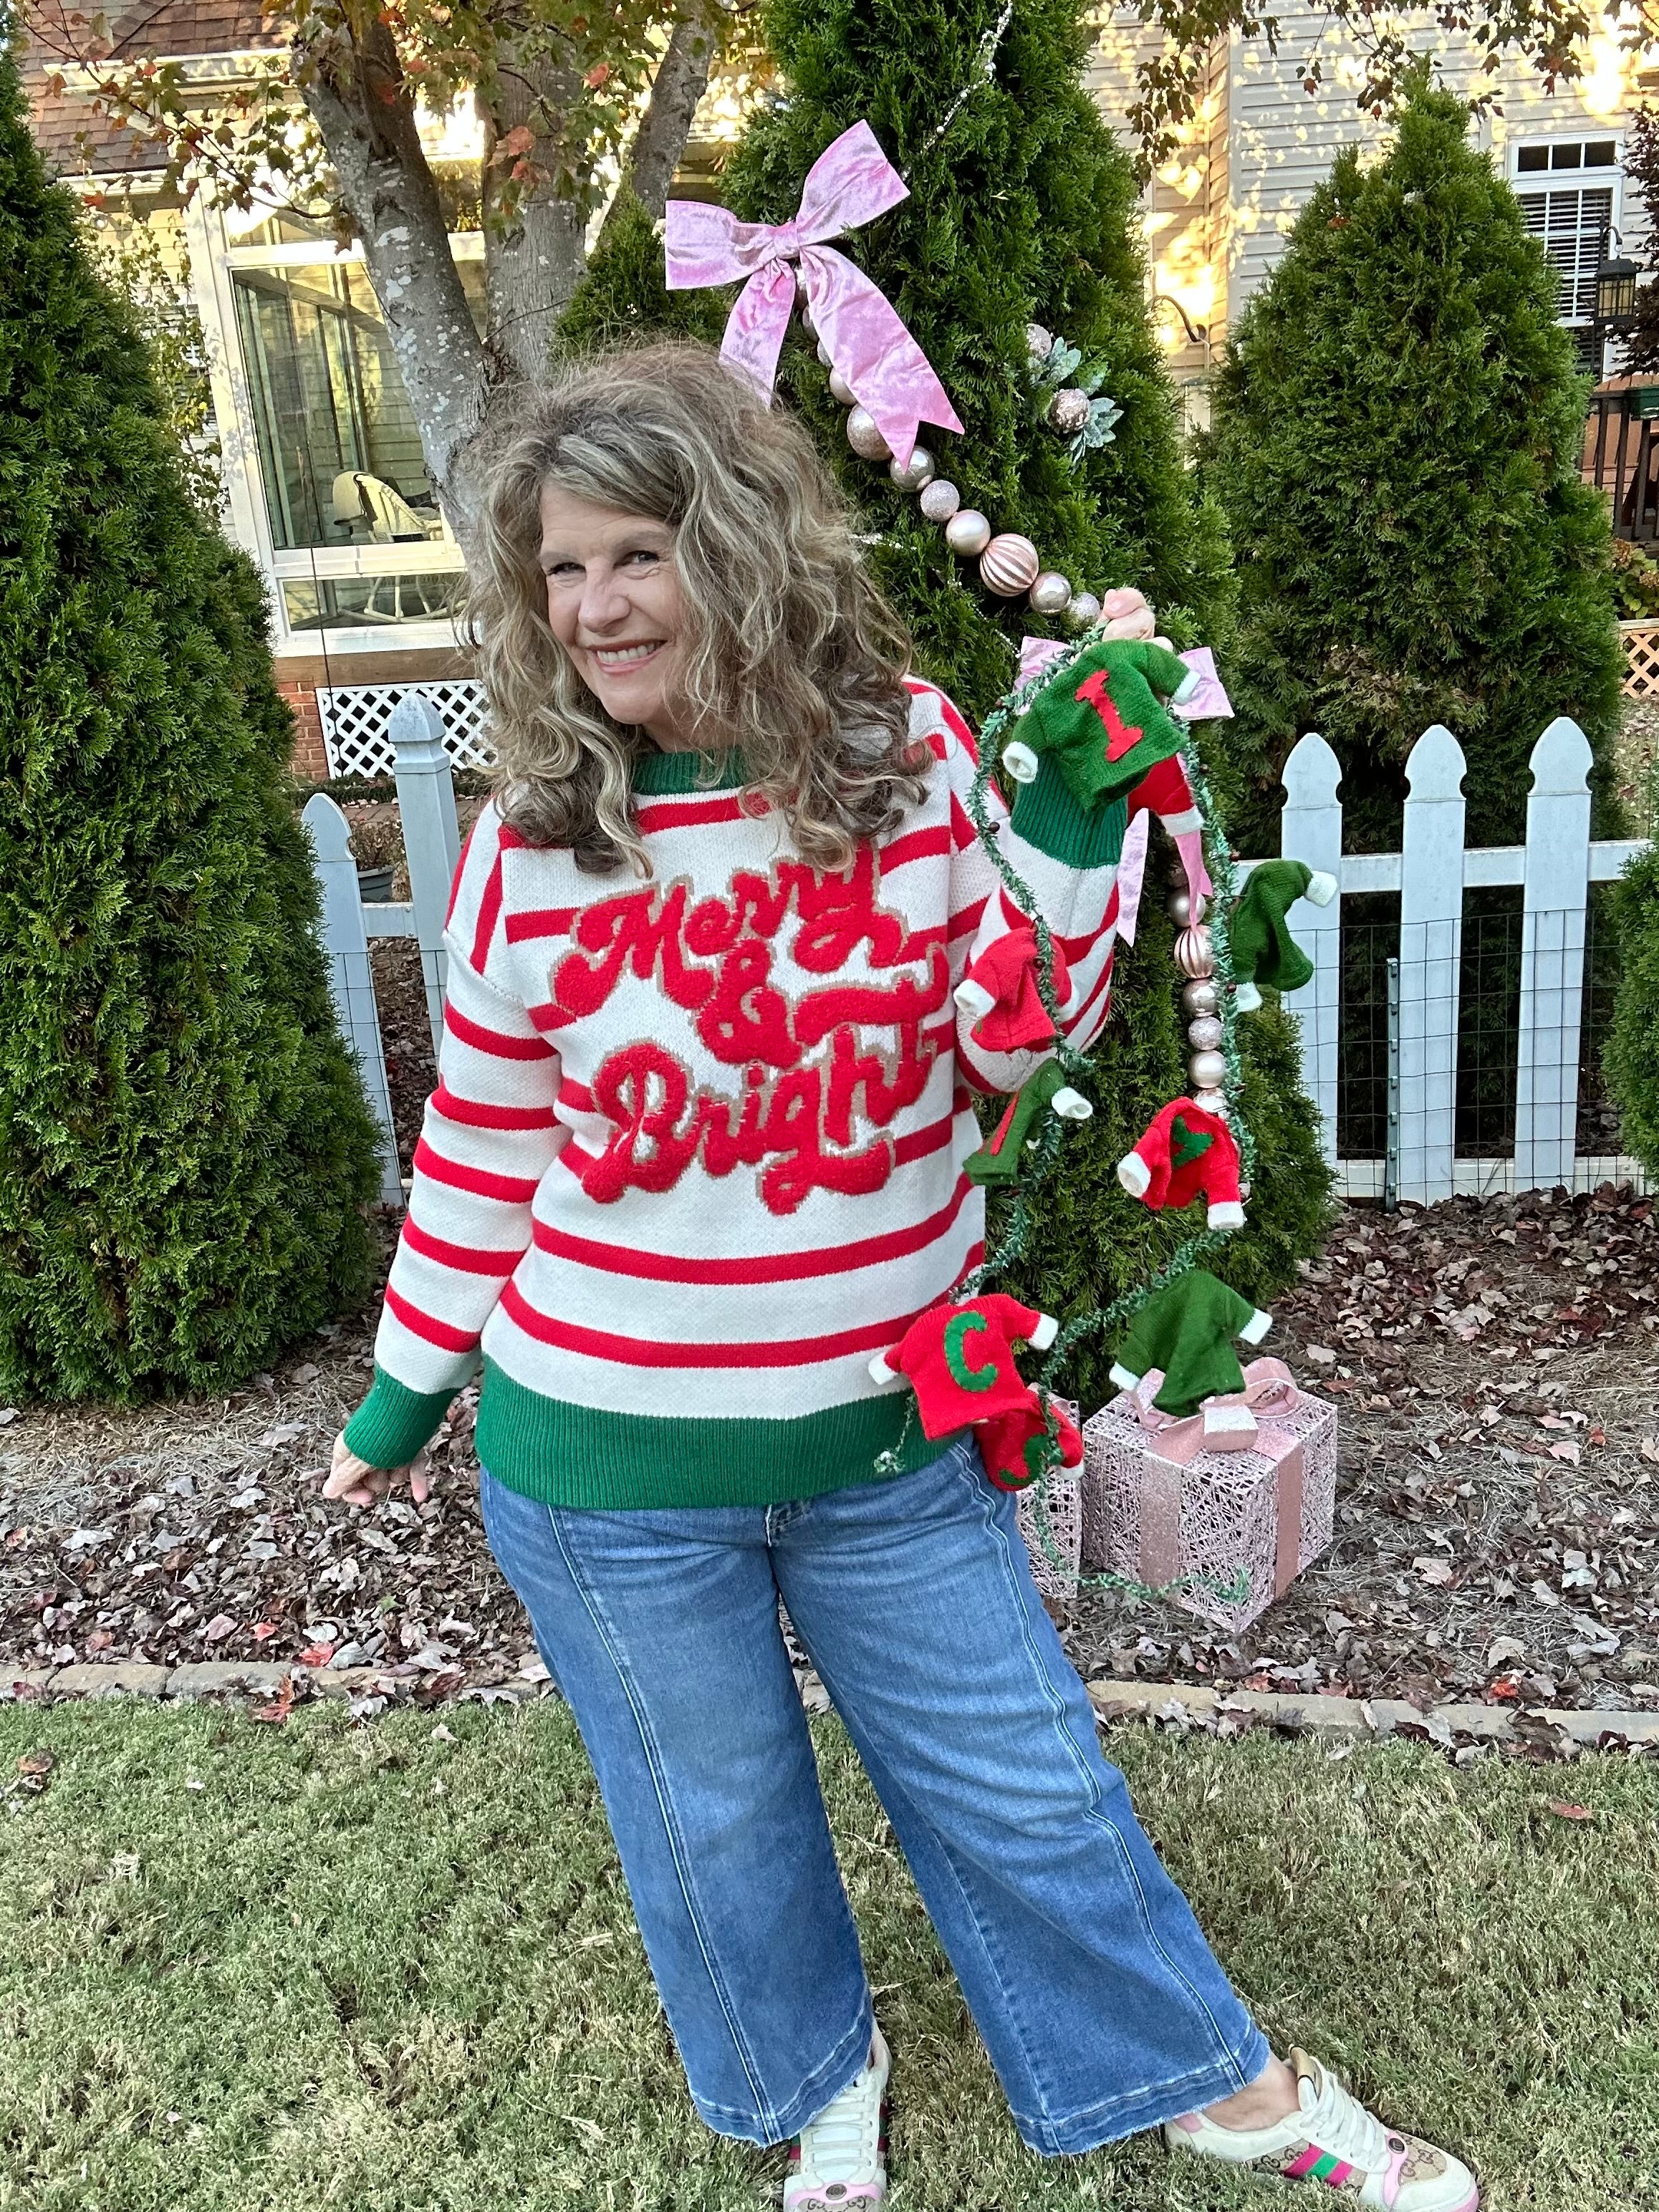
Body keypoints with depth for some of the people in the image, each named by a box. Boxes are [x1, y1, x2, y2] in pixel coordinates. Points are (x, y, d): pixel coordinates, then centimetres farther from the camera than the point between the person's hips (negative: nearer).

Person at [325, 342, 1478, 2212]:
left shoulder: (914, 759, -9)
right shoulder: (535, 835, -9)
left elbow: (1020, 1049, -6)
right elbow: (483, 1141, 1)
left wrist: (1071, 818, -17)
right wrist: (405, 1385, 10)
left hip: (889, 1427, 0)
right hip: (609, 1458, 1)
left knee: (1022, 1782, 18)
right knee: (715, 1816, 22)